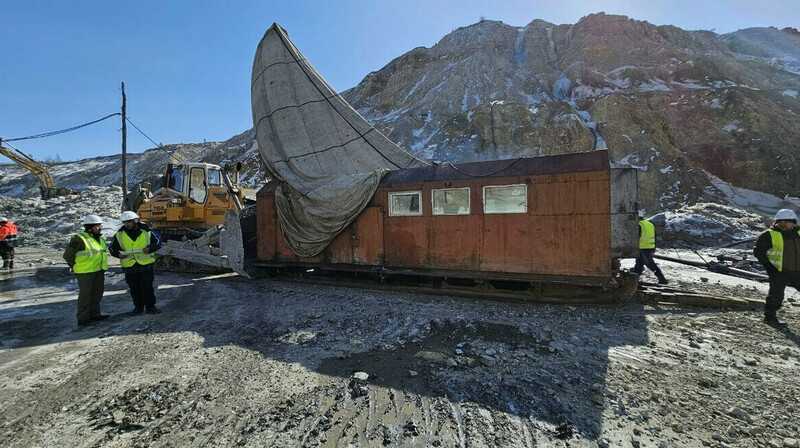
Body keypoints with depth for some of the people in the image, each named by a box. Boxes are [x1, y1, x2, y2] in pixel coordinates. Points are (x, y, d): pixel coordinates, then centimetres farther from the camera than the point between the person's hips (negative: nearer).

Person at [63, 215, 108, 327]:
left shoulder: (100, 238, 10)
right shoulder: (79, 239, -17)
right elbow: (68, 255, -12)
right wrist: (75, 266, -4)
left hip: (99, 271, 8)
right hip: (85, 272, -8)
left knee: (97, 293, 15)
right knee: (85, 295, -1)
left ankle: (94, 314, 28)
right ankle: (83, 319, 8)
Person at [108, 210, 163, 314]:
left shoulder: (146, 230, -4)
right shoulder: (119, 234, 2)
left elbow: (157, 241, 3)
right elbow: (112, 248, 10)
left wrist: (150, 248, -17)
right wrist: (119, 254, -12)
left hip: (146, 264, -2)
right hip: (129, 266, 2)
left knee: (147, 287, 2)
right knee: (134, 288, 11)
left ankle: (150, 306, 12)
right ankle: (138, 307, 24)